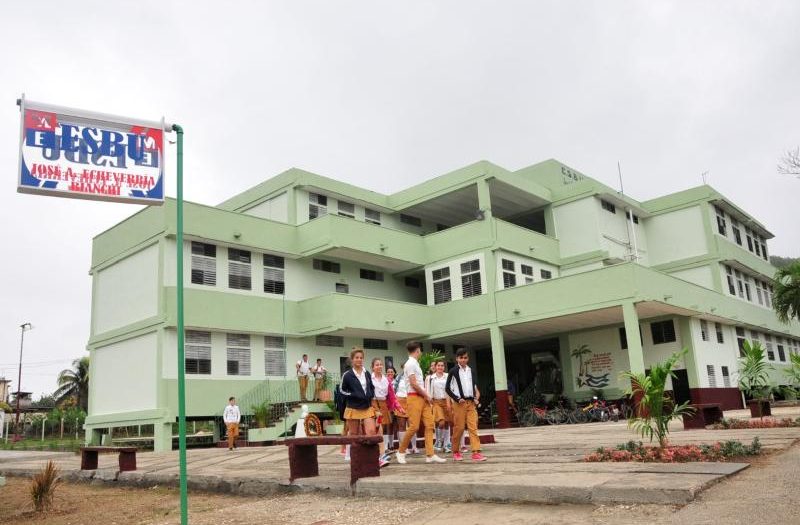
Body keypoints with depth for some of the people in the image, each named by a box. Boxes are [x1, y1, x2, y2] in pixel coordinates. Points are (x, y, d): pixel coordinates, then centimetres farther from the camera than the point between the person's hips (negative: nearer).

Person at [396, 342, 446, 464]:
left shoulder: (415, 364, 17)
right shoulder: (410, 364, -11)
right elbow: (413, 383, -16)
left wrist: (426, 396, 8)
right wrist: (426, 395, -9)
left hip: (422, 398, 9)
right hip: (414, 397, -9)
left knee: (429, 425, 1)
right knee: (414, 426, -9)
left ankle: (430, 455, 0)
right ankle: (401, 451, 9)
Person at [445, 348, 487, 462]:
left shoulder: (471, 371, 13)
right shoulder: (453, 371, -1)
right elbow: (447, 388, -2)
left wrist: (476, 398, 4)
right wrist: (457, 399, -10)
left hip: (471, 402, 4)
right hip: (460, 402, -4)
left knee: (473, 427, -5)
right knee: (459, 427, 0)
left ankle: (476, 452, -10)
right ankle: (456, 452, 14)